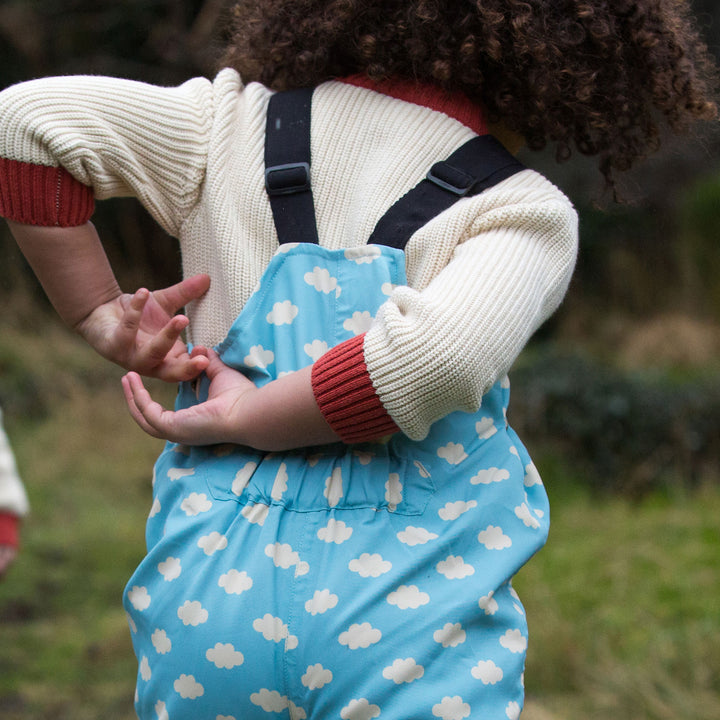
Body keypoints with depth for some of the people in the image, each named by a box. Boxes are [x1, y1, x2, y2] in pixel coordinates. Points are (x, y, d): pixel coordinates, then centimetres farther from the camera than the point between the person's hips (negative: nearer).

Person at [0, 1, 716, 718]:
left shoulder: (234, 124, 9)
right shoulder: (526, 211, 0)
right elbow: (436, 358, -19)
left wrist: (100, 317, 9)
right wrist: (242, 417, -7)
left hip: (203, 585, 3)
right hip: (408, 615, -3)